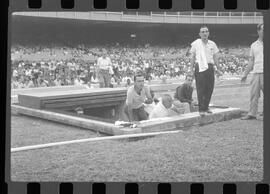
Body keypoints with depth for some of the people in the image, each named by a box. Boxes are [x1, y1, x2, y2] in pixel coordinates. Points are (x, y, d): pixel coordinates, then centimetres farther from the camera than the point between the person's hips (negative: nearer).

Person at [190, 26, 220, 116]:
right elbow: (192, 57, 2)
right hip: (200, 67, -4)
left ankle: (206, 107, 19)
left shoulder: (212, 44, 10)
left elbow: (215, 57, 16)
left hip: (210, 67, 4)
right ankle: (201, 109, -3)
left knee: (210, 88, 5)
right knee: (200, 89, -6)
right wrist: (192, 69, -3)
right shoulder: (196, 44, 0)